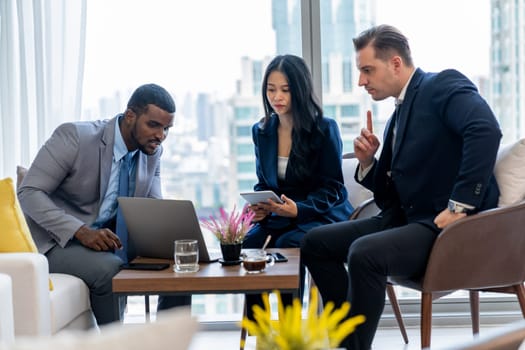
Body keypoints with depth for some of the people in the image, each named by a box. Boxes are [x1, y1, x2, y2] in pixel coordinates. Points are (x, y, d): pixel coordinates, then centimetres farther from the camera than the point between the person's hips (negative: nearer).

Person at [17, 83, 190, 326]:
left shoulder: (152, 152, 1)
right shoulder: (75, 136, -18)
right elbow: (29, 193, -19)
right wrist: (81, 231, -31)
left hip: (111, 241, 6)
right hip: (59, 240, -6)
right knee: (110, 270, -34)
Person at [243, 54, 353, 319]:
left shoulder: (325, 129, -7)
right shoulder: (261, 131, 8)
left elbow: (331, 189, -8)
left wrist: (298, 209, -26)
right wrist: (259, 207, -10)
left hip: (323, 217, -4)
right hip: (279, 218, 5)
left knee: (286, 245, -34)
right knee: (245, 244, -25)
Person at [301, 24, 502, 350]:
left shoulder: (444, 84, -7)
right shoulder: (400, 113, 17)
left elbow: (486, 129, -28)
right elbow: (389, 197, 18)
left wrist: (459, 205, -28)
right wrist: (368, 162, 1)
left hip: (453, 225, -9)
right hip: (409, 218, 9)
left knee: (365, 253, -31)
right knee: (316, 242, 5)